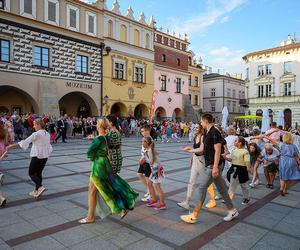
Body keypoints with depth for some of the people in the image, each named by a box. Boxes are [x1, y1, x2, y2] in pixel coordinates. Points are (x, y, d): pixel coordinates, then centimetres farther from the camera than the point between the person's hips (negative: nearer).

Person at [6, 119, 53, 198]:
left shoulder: (36, 134, -16)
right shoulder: (47, 134, 6)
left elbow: (25, 142, -17)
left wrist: (11, 146, -12)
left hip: (37, 156, -7)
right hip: (45, 156, 8)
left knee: (31, 173, 4)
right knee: (39, 173, 15)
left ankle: (40, 187, -12)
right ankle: (37, 191, 21)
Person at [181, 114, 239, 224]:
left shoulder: (215, 133, -17)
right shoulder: (207, 133, 12)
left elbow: (217, 151, -21)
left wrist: (215, 167, -23)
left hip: (213, 166, -10)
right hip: (209, 165, 10)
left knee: (202, 188, -4)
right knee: (221, 188, 15)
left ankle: (194, 216, 5)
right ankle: (232, 211, 27)